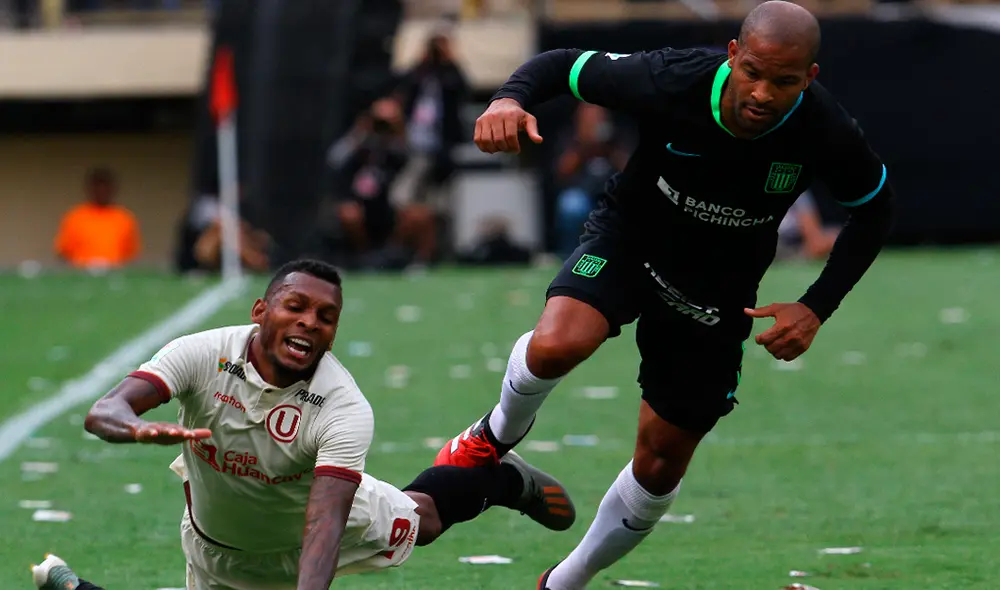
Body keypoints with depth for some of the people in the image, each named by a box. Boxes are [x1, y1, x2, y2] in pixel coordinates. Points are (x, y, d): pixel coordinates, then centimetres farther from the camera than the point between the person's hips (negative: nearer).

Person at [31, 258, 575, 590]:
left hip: (307, 532, 0)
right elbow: (103, 412, -42)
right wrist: (141, 429, -68)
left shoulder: (345, 410, -35)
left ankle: (504, 478, 56)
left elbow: (325, 523, -45)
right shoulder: (203, 355, -31)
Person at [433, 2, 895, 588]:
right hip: (629, 235, -2)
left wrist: (816, 308, -13)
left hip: (717, 292, 2)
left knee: (663, 462, 6)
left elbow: (875, 210, -4)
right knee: (557, 345, -33)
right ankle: (497, 436, 2)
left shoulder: (827, 133, -26)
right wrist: (510, 100, -37)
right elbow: (565, 66, -14)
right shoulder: (670, 81, -30)